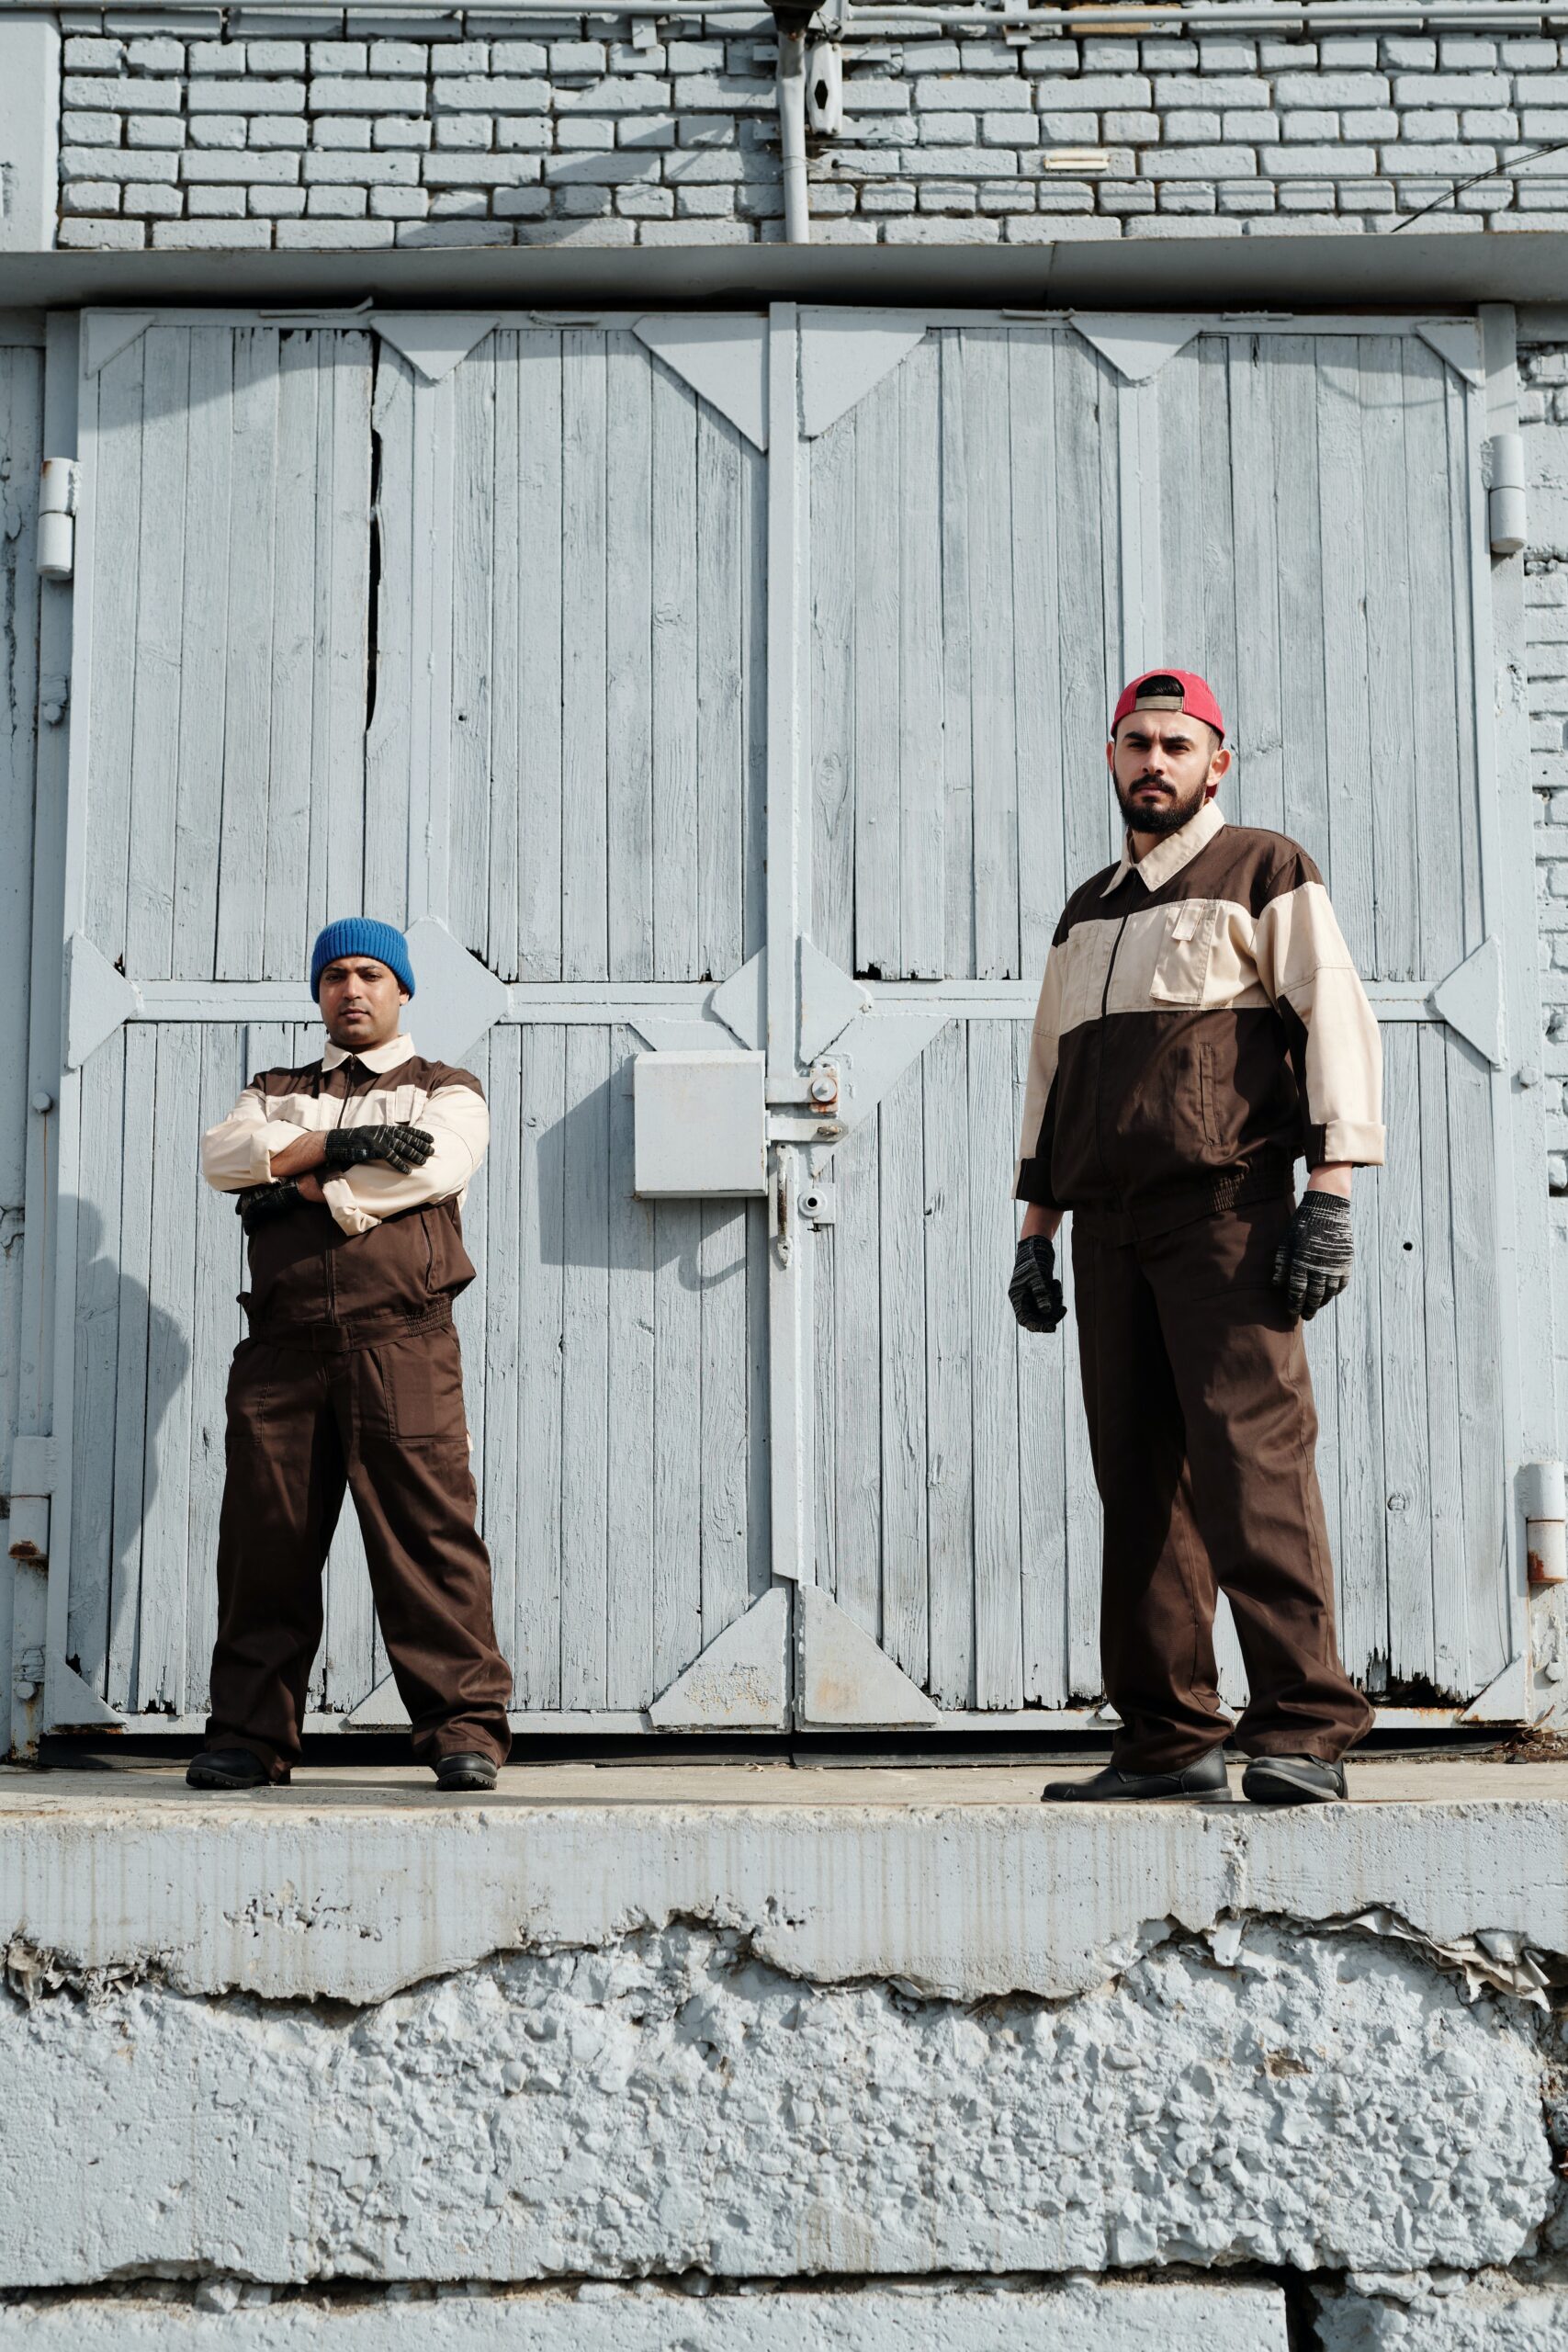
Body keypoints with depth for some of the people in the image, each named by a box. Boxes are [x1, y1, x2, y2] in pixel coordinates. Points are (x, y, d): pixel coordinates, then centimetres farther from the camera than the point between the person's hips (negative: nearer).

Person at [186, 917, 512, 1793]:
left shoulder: (448, 1091, 17)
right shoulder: (276, 1093, 27)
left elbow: (432, 1170, -5)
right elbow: (223, 1154, 5)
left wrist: (301, 1188, -1)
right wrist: (340, 1144, -7)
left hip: (402, 1340, -3)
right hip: (283, 1347, 3)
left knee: (429, 1530, -9)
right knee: (265, 1533, -1)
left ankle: (464, 1727, -7)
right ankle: (250, 1731, 6)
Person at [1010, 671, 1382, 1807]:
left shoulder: (1266, 872, 7)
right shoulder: (1089, 910, 26)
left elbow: (1338, 1021, -3)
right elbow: (1052, 1072, 27)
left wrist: (1330, 1194, -14)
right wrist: (1035, 1232, 19)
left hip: (1225, 1205, -6)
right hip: (1110, 1220, 6)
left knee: (1253, 1456, -14)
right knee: (1137, 1476, 3)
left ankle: (1305, 1726, -13)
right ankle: (1168, 1737, 7)